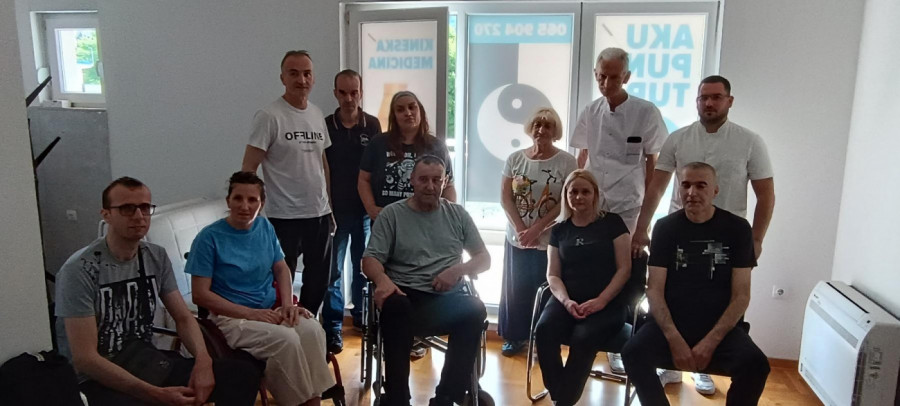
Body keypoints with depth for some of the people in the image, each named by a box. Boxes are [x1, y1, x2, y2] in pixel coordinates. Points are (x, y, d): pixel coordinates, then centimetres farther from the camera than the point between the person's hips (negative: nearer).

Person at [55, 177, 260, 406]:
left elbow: (183, 318, 5)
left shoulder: (157, 258, 3)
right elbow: (84, 358, -18)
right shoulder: (79, 270, -15)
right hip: (96, 381, -5)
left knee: (243, 374, -12)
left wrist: (203, 360, -16)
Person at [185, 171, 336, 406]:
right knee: (286, 340, -31)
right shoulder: (210, 237, -9)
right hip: (231, 317, -4)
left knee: (312, 330, -26)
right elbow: (200, 294, -10)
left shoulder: (265, 227, 7)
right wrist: (250, 313, -16)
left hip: (272, 310, 5)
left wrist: (287, 303, -5)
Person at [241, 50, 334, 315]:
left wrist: (329, 207, 14)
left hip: (320, 214, 7)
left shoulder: (317, 115, 10)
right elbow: (248, 170, -11)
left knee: (319, 281, 17)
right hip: (285, 218, -7)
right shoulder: (269, 116, -10)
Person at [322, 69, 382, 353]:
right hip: (336, 210, -2)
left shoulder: (372, 125, 1)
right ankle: (333, 327, 10)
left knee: (365, 266, 13)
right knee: (333, 270, 3)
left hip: (366, 209, 2)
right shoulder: (325, 126, -3)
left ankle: (361, 314, 30)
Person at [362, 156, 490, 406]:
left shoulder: (458, 214, 16)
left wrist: (458, 270, -7)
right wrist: (382, 279, -23)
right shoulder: (392, 214, 9)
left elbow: (484, 259, 15)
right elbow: (370, 259, 1)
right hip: (406, 297, -1)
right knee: (394, 308, -37)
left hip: (447, 300, 2)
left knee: (475, 310, -31)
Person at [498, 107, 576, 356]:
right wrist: (521, 229, -11)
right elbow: (505, 198, 0)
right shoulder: (515, 158, 2)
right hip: (516, 238, 3)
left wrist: (536, 229, -16)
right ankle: (515, 337, 24)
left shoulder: (566, 162, -6)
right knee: (516, 289, 10)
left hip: (550, 240, -3)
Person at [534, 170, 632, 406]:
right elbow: (553, 275, 10)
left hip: (607, 303, -3)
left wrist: (600, 301, -13)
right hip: (568, 300, 3)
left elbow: (624, 269, 0)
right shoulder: (560, 230, 14)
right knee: (543, 331, -28)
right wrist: (566, 301, -10)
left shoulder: (612, 223, 6)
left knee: (582, 338, -33)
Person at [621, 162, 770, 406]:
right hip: (671, 323, 0)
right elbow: (654, 290, -2)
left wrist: (711, 341, -15)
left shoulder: (737, 228, 2)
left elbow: (741, 296, -2)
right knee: (633, 353, -28)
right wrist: (674, 339, -17)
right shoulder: (665, 227, 3)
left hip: (721, 327, 0)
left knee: (755, 364, -29)